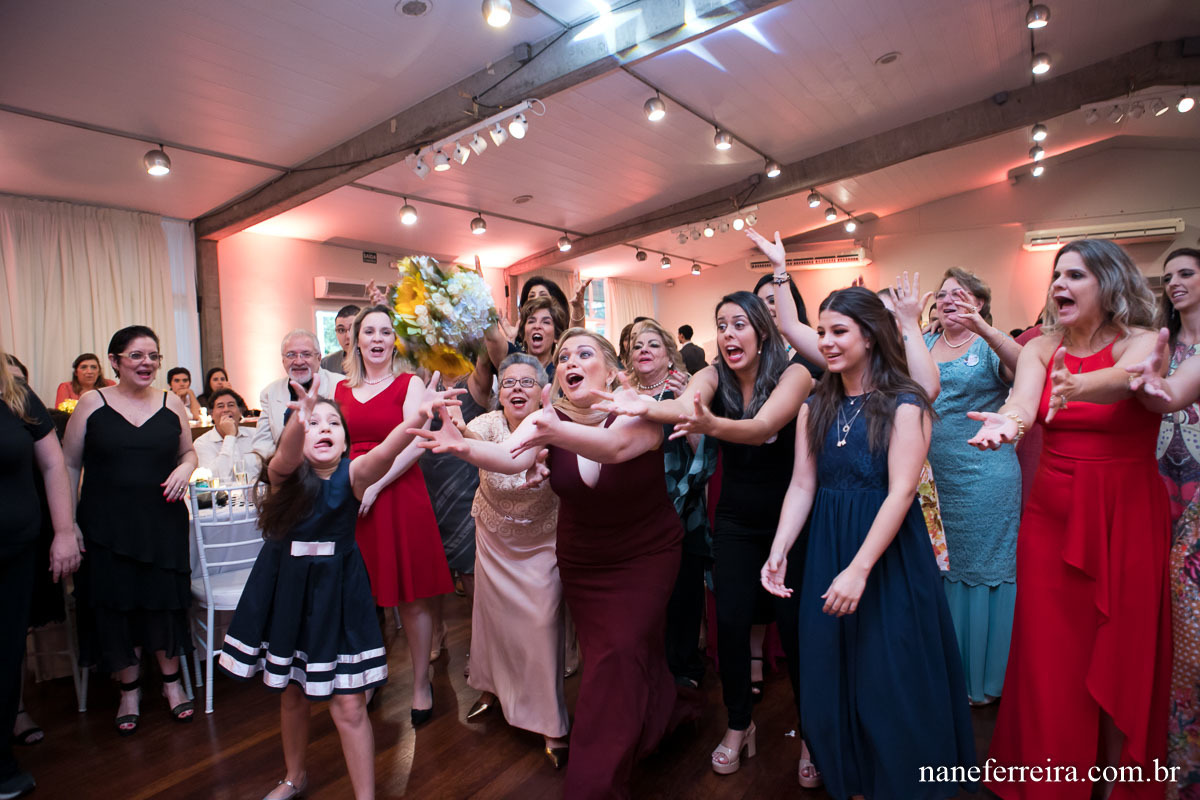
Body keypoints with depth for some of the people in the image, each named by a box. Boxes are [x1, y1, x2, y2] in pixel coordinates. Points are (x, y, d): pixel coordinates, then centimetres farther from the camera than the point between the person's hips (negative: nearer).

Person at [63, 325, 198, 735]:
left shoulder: (172, 404, 3)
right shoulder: (92, 403, -2)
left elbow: (188, 452, 15)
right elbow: (69, 465, 1)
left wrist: (185, 468, -9)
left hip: (162, 522, 1)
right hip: (107, 526, -1)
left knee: (165, 601, 7)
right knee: (116, 605, 8)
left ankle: (171, 681, 29)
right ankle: (130, 690, 29)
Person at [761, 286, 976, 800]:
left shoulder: (904, 406, -8)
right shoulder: (815, 408, 6)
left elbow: (901, 492, -16)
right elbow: (801, 486, 3)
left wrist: (859, 570, -22)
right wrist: (778, 553, -8)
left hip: (889, 555, -5)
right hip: (827, 548, 5)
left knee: (889, 679, 6)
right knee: (832, 676, 13)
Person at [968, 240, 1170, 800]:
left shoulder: (1141, 341, -4)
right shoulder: (1041, 348, 2)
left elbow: (1123, 378, -29)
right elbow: (1023, 401, -18)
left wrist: (1076, 387, -50)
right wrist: (1007, 421, -41)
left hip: (1129, 515, -2)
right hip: (1052, 512, 2)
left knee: (1123, 648, 8)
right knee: (1050, 649, 5)